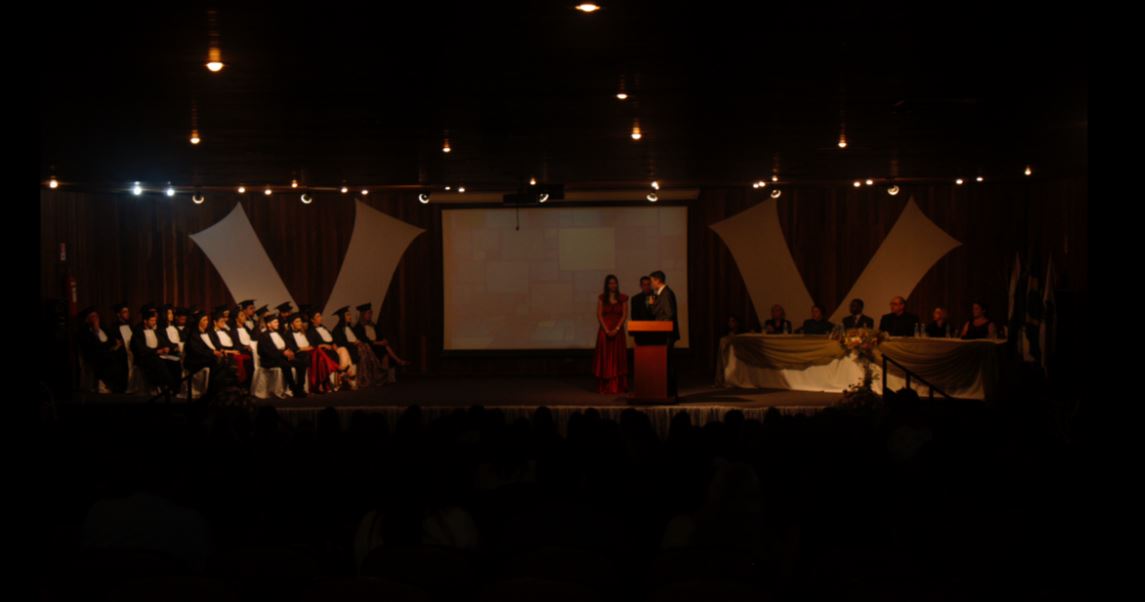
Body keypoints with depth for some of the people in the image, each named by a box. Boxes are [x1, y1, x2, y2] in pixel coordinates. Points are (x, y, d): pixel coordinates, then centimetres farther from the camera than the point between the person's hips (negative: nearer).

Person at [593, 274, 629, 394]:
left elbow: (625, 315, -1)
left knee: (618, 358, 0)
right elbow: (599, 315, -1)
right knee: (605, 358, -1)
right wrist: (607, 330, -11)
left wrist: (616, 329, -12)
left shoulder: (623, 298, 4)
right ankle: (605, 387, 1)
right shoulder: (602, 298, 4)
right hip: (604, 330, 0)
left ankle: (618, 387, 1)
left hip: (618, 331, 0)